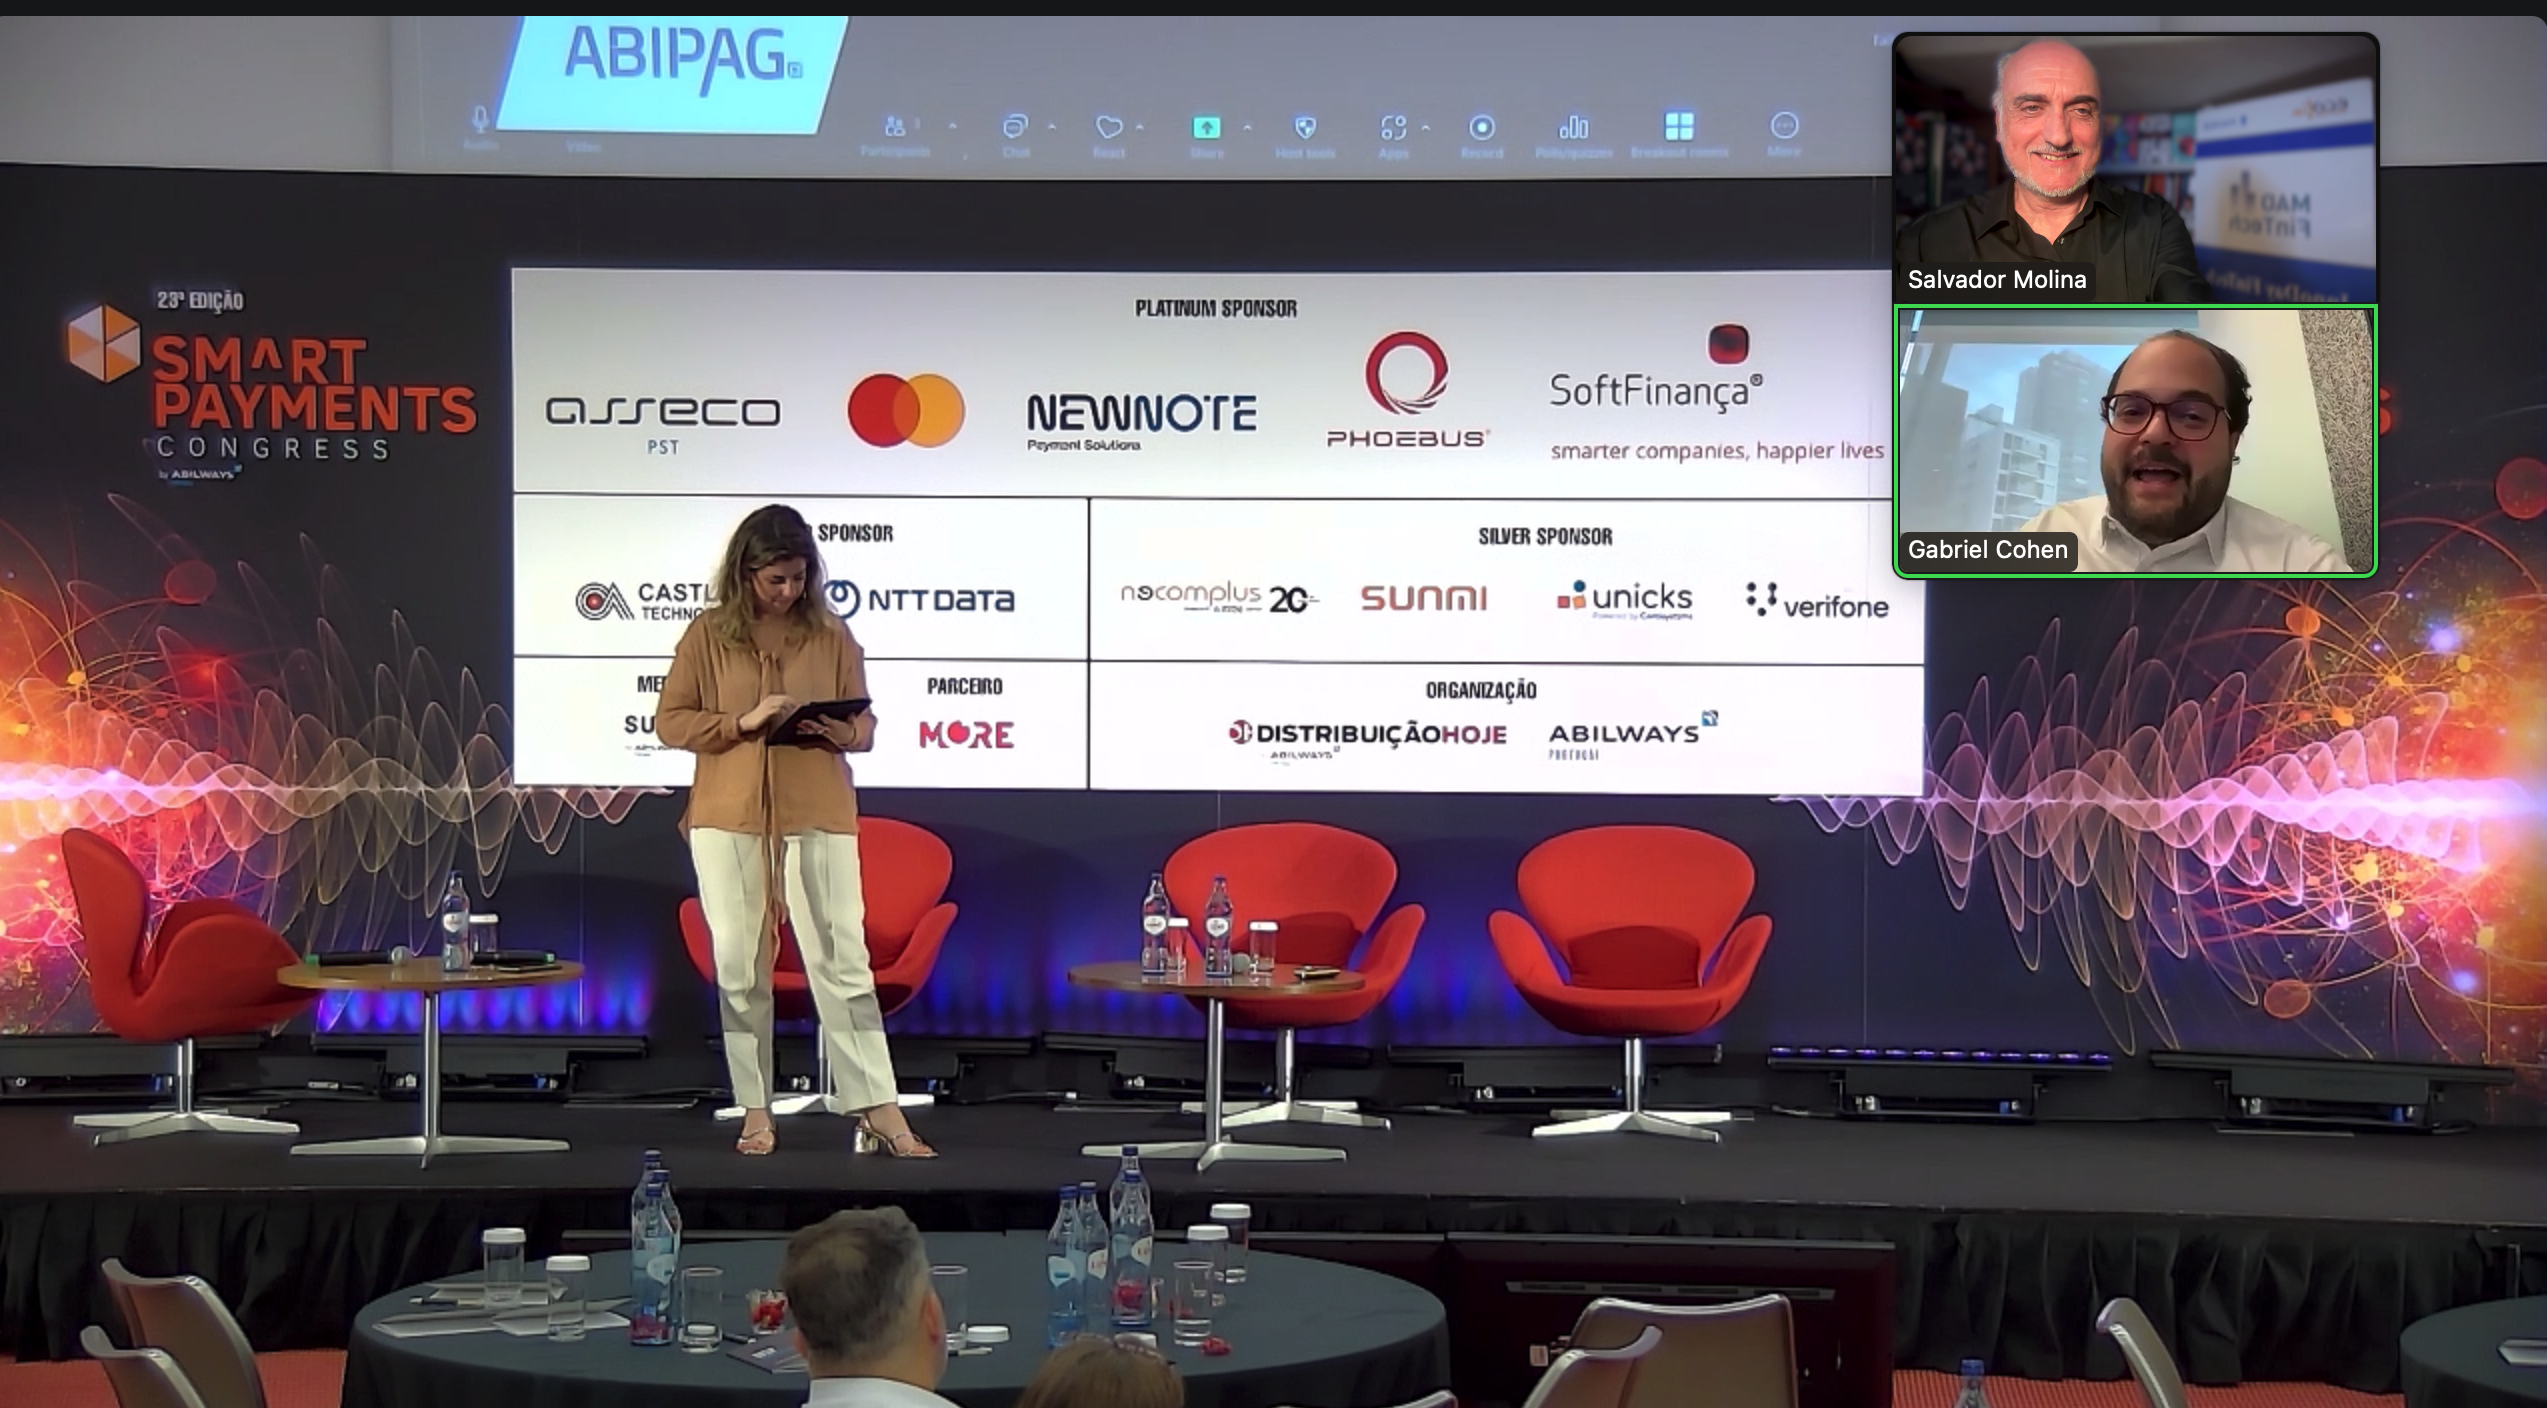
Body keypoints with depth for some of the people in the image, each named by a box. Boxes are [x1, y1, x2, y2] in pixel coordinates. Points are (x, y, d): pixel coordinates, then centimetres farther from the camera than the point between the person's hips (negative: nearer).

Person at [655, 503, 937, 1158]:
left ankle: (879, 1112, -4)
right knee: (739, 965, 4)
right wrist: (743, 722, -13)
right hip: (729, 816, 0)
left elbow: (864, 722, 11)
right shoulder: (708, 634, 2)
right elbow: (669, 721, 2)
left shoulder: (831, 635, 5)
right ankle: (755, 1113, 13)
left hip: (818, 816, 0)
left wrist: (842, 733, -13)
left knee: (841, 960, -3)